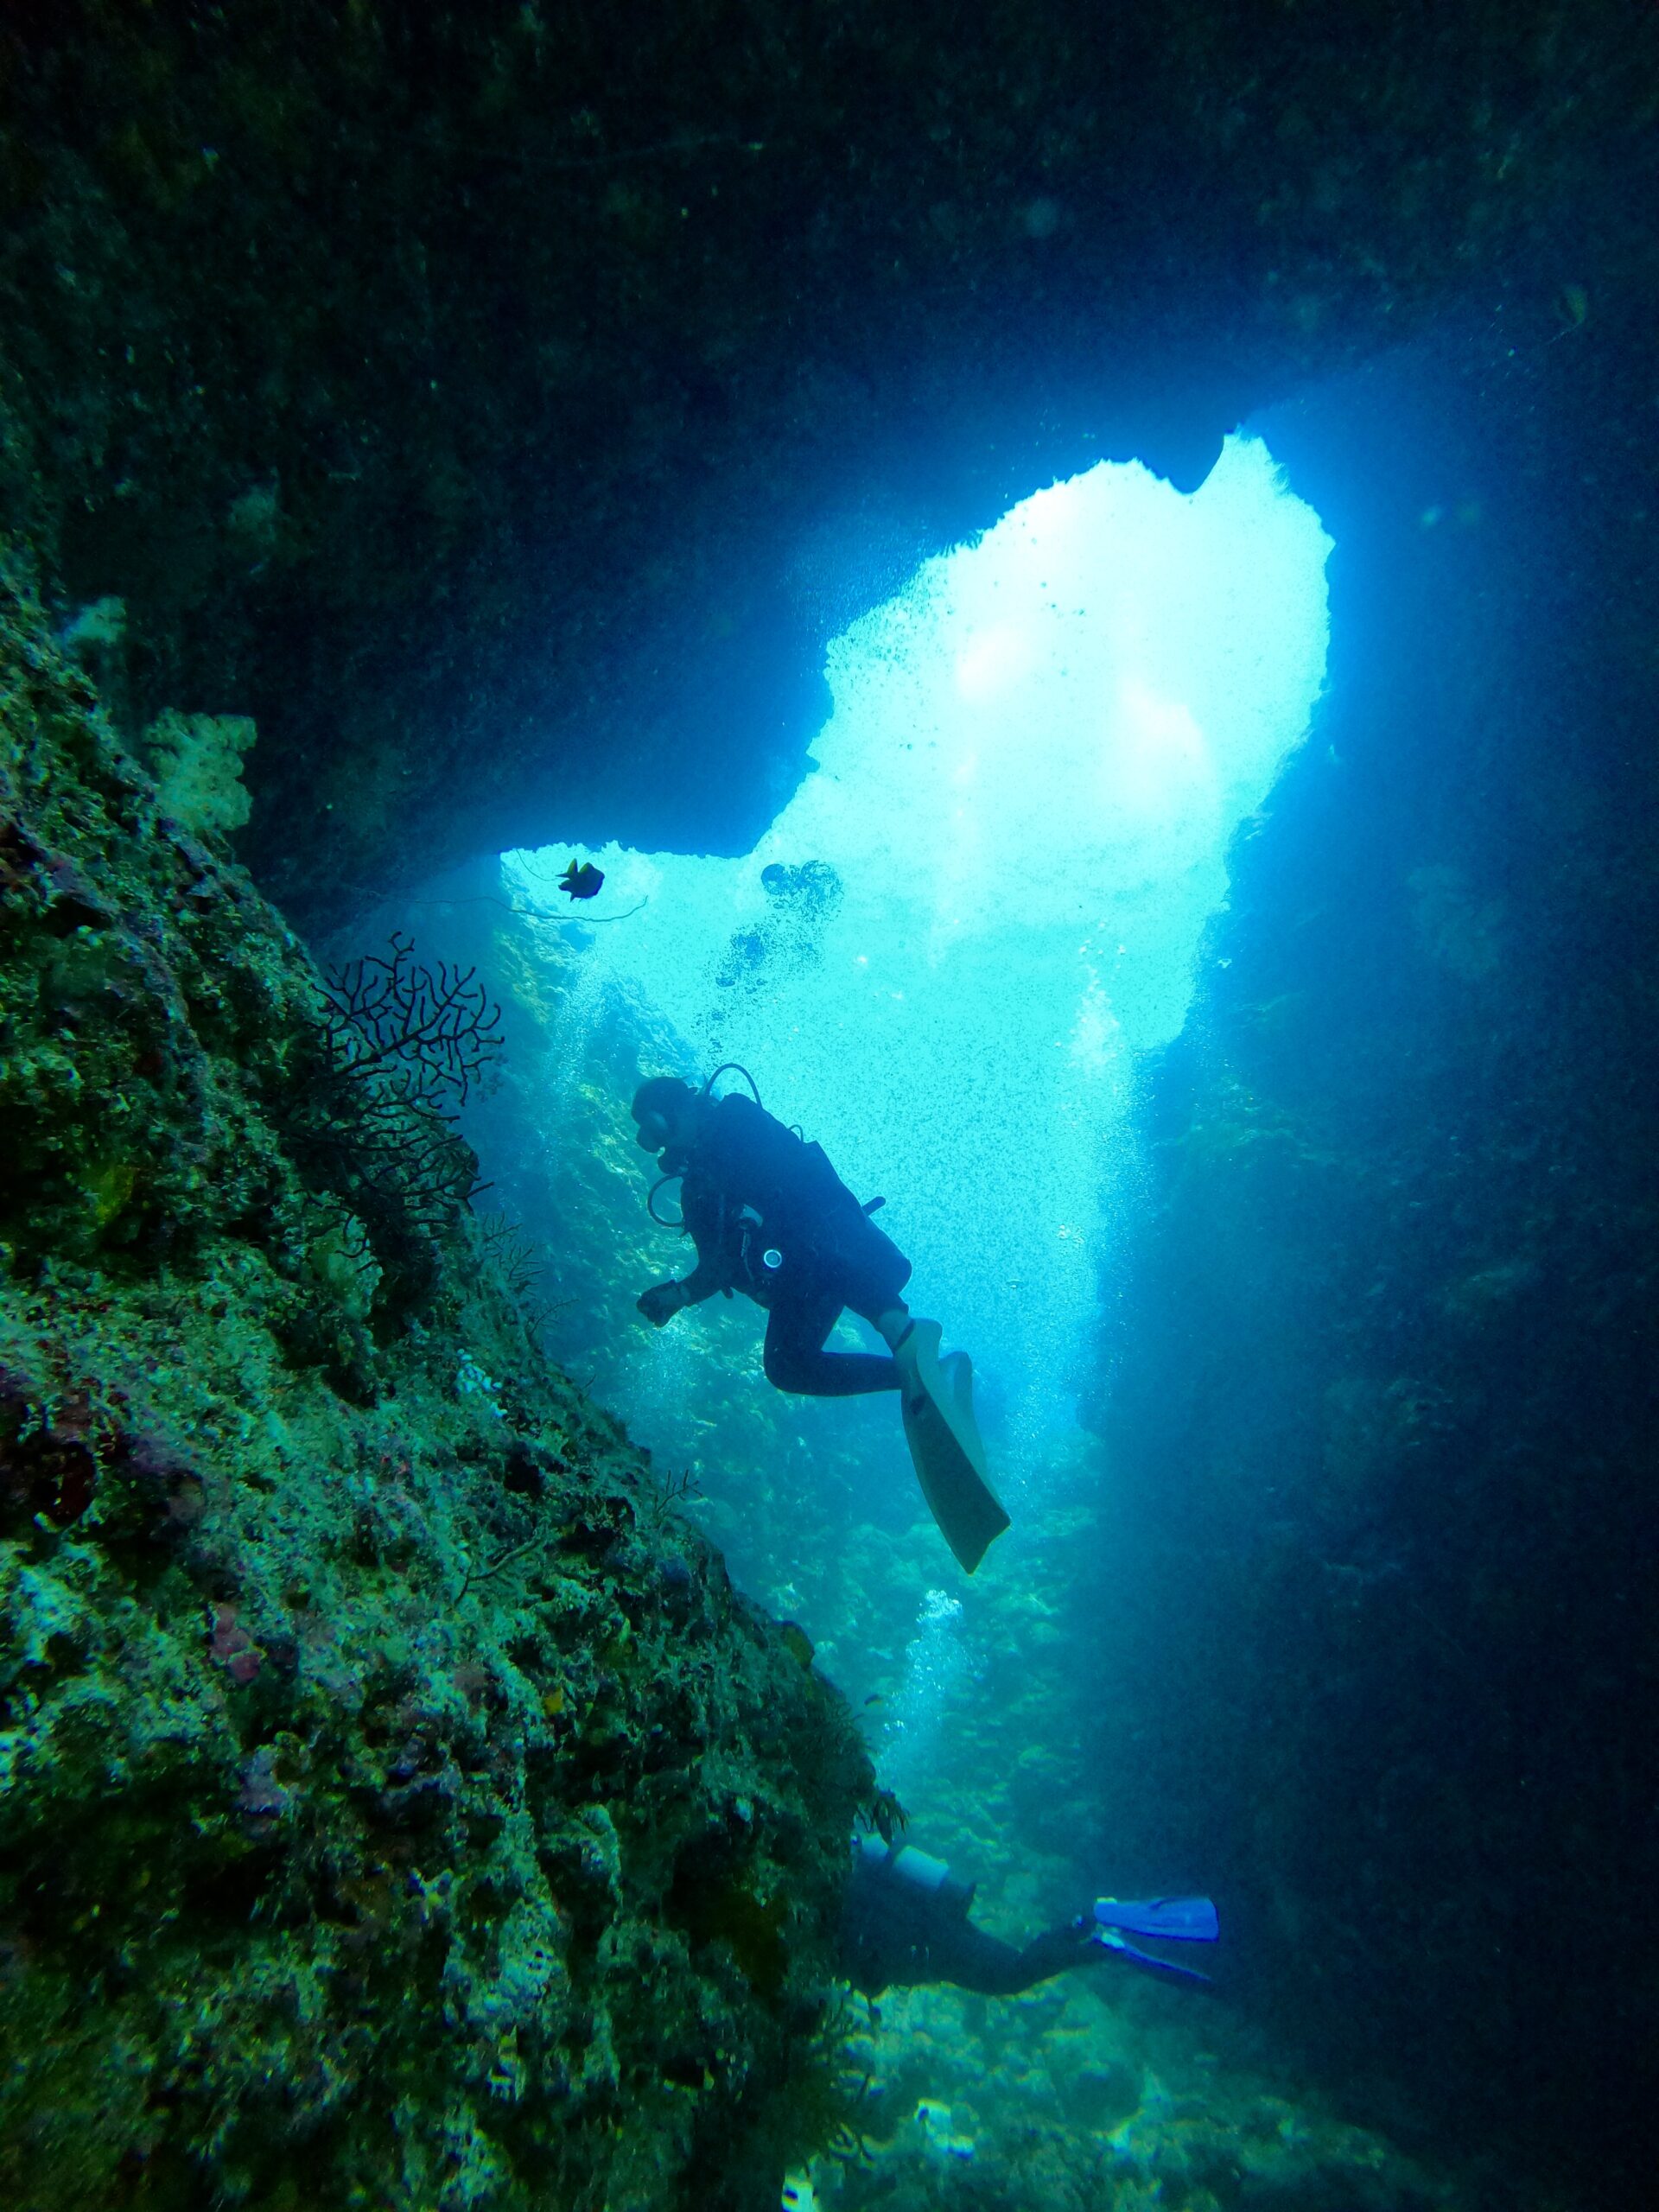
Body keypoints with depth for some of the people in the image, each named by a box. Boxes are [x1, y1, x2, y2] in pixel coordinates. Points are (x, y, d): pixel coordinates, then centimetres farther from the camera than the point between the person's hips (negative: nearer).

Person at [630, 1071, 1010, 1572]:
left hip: (822, 1229, -5)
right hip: (796, 1277, 5)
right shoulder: (694, 1191, 31)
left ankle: (903, 1332, -48)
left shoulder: (734, 1116, 14)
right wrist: (679, 1295, 14)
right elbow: (716, 1268, 28)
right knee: (786, 1367, -13)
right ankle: (920, 1378, -25)